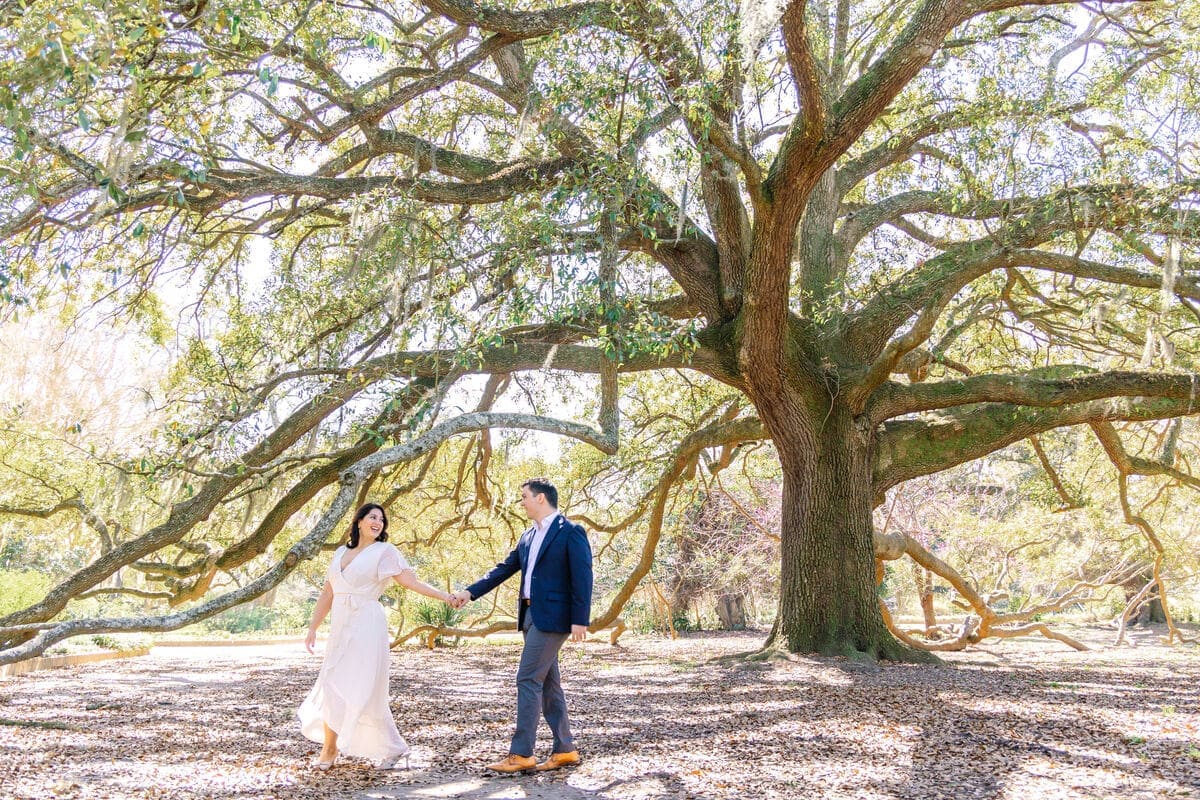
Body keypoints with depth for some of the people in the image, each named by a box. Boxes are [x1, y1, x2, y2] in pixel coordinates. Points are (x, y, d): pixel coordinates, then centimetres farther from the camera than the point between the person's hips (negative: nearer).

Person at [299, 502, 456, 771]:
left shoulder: (384, 552, 0)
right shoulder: (340, 553, 16)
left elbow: (412, 582, -7)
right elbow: (327, 594, 18)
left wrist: (445, 596, -17)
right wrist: (312, 628, 13)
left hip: (367, 626, -5)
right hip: (340, 627, 5)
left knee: (362, 688, -7)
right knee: (332, 686, 3)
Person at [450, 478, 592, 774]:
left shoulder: (571, 532, -8)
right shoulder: (528, 537, 16)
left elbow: (582, 578, -13)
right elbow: (504, 569, 15)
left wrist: (580, 620, -17)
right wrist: (470, 592, 6)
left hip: (552, 617, -9)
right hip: (531, 616, 9)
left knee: (528, 680, -9)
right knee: (547, 683, 11)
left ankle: (521, 753, -4)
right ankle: (565, 749, 18)